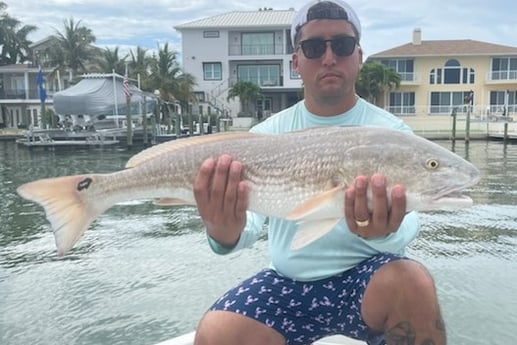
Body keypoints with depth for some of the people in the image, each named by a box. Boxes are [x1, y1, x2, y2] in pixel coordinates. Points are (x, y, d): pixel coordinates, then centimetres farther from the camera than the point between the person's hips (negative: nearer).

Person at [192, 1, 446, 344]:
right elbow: (248, 221, -10)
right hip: (288, 282, 2)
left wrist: (384, 231, -41)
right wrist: (224, 233, -35)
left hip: (365, 275, -1)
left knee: (412, 283, -32)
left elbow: (405, 228, -16)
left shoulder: (391, 131, -5)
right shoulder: (267, 134, 0)